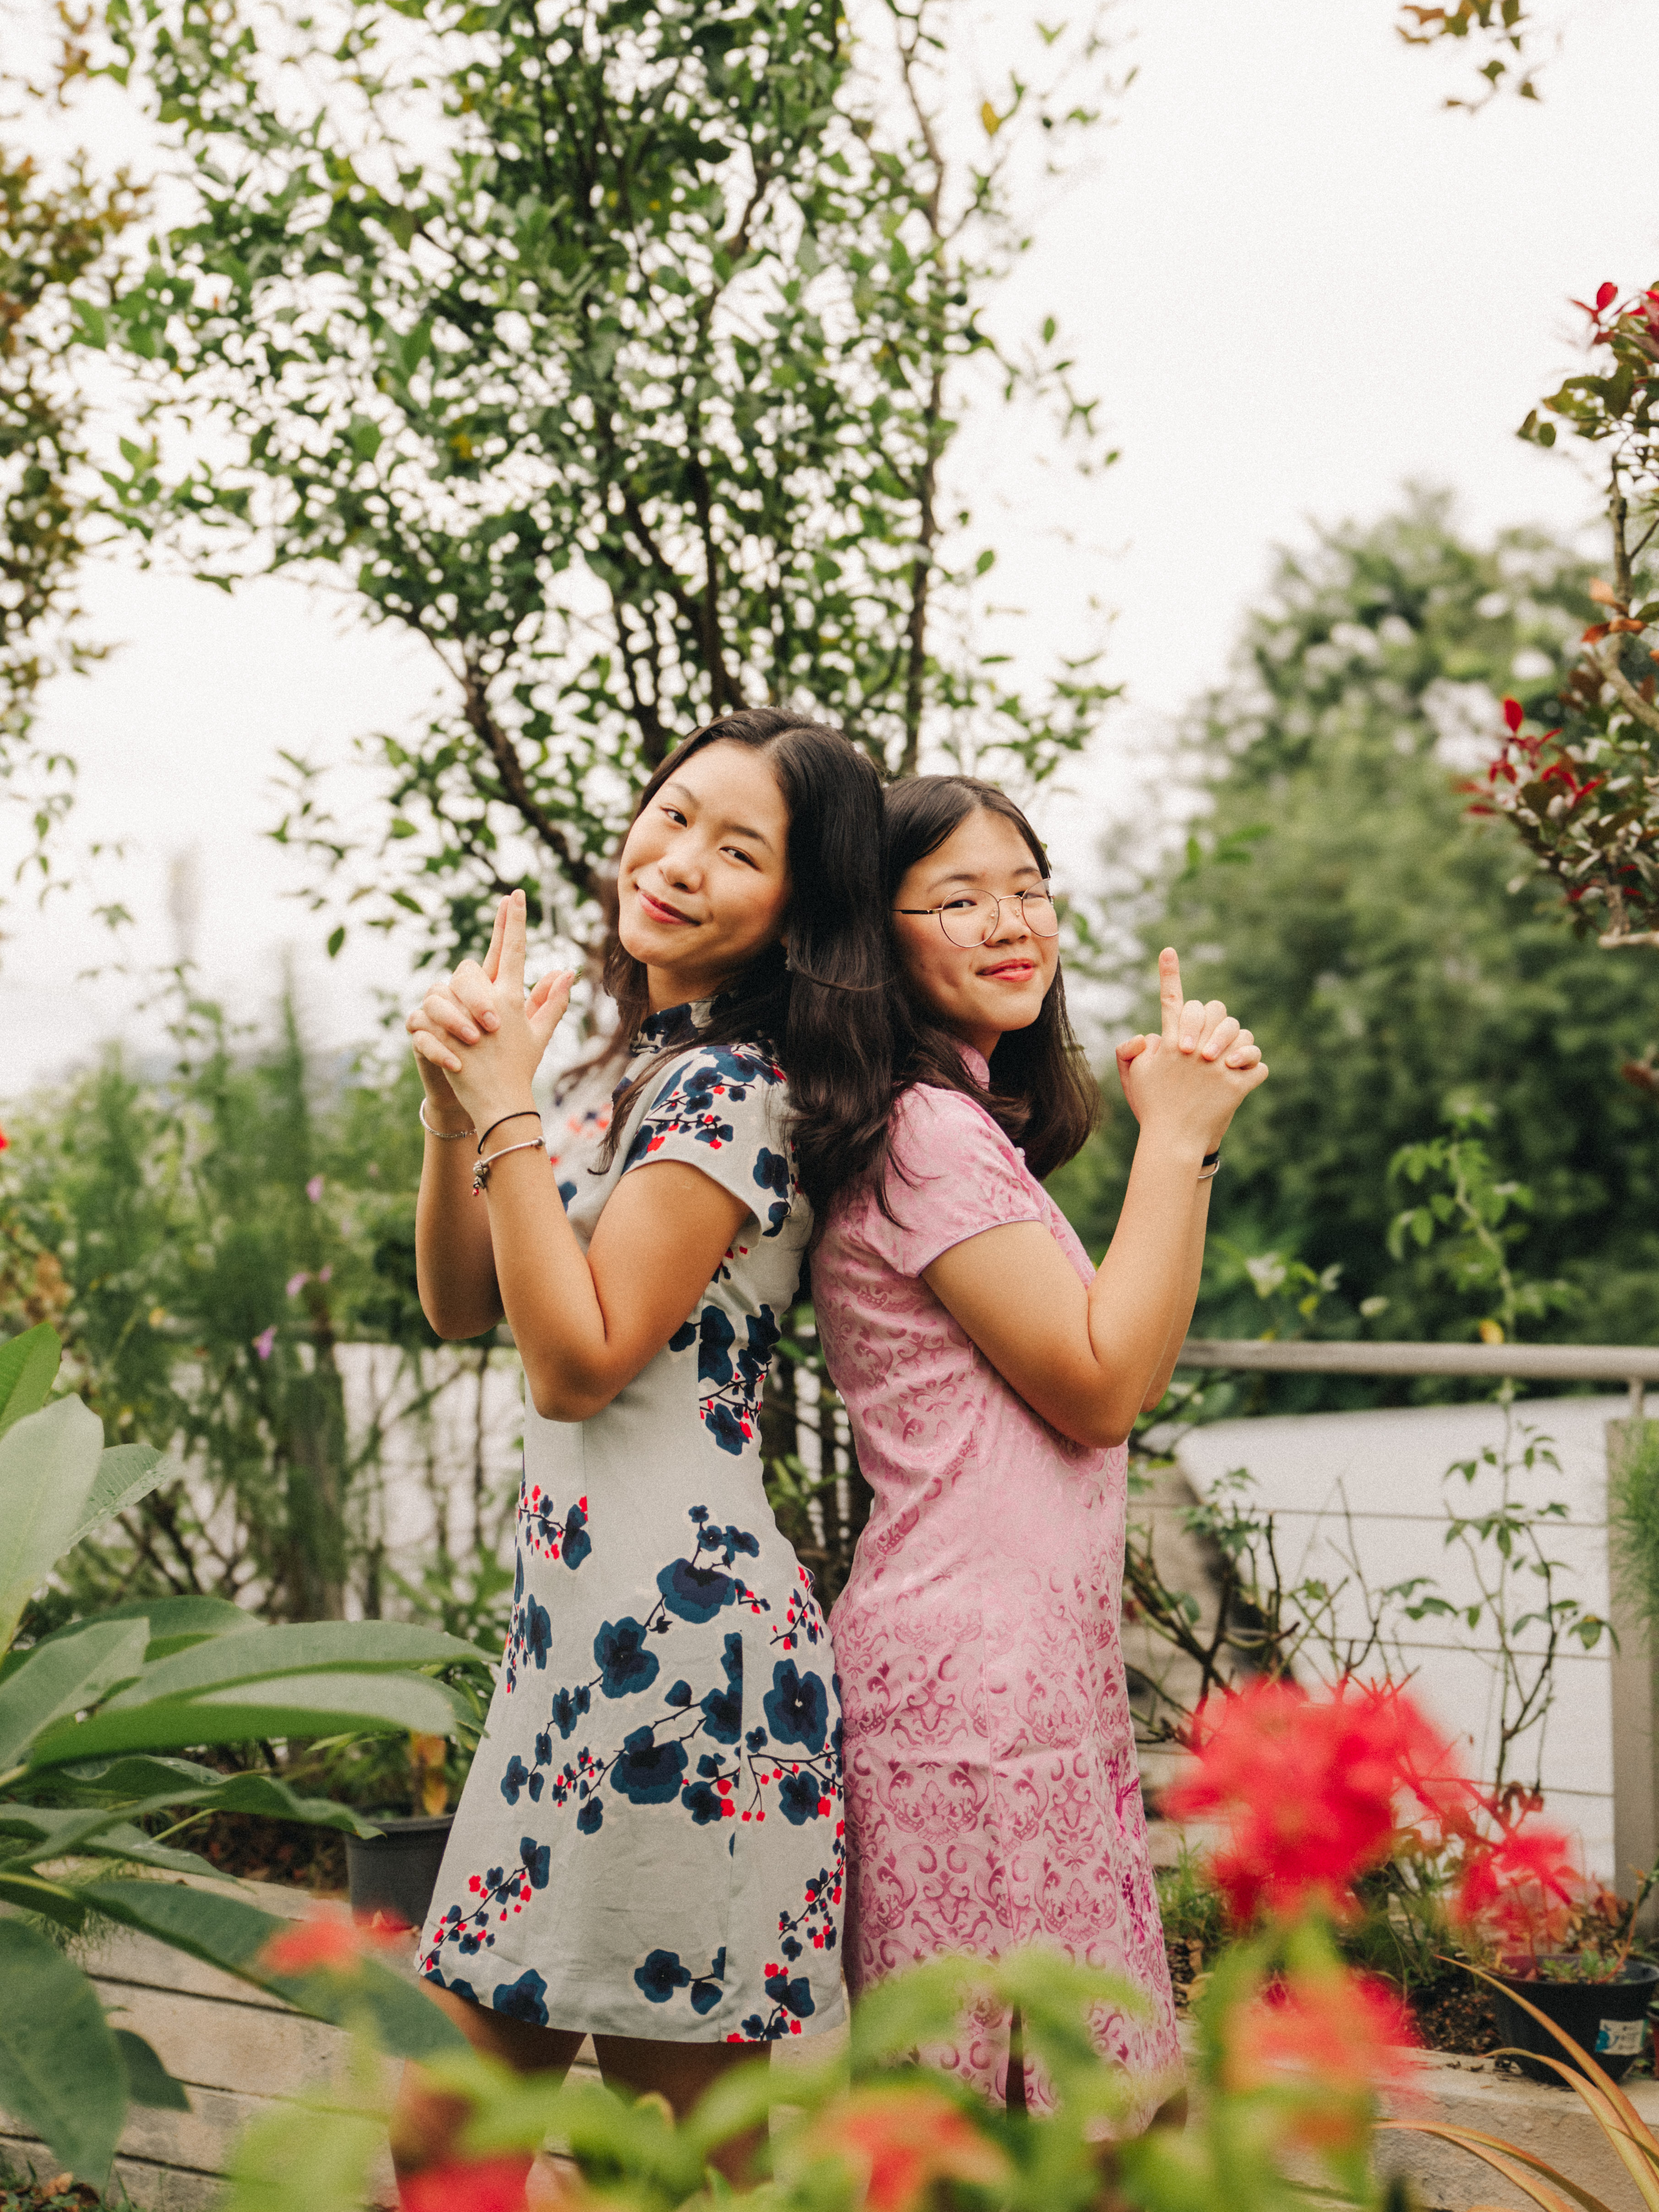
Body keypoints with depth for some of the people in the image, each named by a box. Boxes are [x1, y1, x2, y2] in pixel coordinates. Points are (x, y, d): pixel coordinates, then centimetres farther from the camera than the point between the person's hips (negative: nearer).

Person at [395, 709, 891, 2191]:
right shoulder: (649, 1074, 17)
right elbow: (460, 1304, 14)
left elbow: (578, 1359, -17)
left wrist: (508, 1104, -15)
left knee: (682, 2130, 1)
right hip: (584, 1618, 10)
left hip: (672, 1620, -10)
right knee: (440, 2125, 15)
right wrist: (456, 1103, -1)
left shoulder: (731, 1088, -12)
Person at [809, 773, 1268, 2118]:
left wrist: (1189, 1118, 10)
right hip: (973, 1668, -10)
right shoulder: (928, 1129, -14)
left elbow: (1121, 1352, 17)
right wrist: (1176, 1139, -10)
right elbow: (1104, 1386, -14)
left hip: (1040, 1662, 10)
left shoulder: (972, 1124, 17)